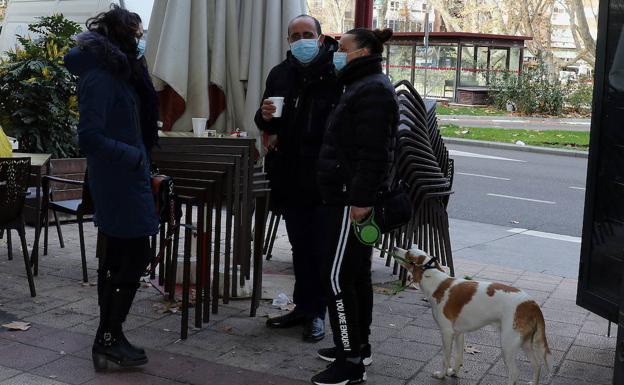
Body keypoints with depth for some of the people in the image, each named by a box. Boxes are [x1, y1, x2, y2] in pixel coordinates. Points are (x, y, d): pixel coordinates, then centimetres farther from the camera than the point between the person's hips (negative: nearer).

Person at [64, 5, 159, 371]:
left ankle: (108, 337, 21)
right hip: (119, 180, -10)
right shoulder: (100, 77, -16)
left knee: (117, 257, 12)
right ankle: (110, 337, 4)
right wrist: (135, 156, -16)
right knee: (137, 256, -5)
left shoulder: (118, 72, 13)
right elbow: (90, 136, -22)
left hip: (124, 178, 10)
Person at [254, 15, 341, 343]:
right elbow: (267, 126, 17)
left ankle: (315, 312, 17)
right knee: (300, 246, 16)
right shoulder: (280, 74, 9)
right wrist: (265, 116, -6)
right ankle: (303, 306, 28)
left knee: (320, 249, 5)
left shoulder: (336, 74, -10)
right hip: (291, 177, 6)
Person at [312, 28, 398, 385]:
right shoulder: (365, 85, 19)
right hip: (354, 195, 11)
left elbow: (373, 153, -23)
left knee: (338, 276, -10)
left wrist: (361, 199, -25)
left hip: (353, 198, -11)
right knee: (357, 273, 15)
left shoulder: (373, 90, -14)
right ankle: (358, 346, 25)